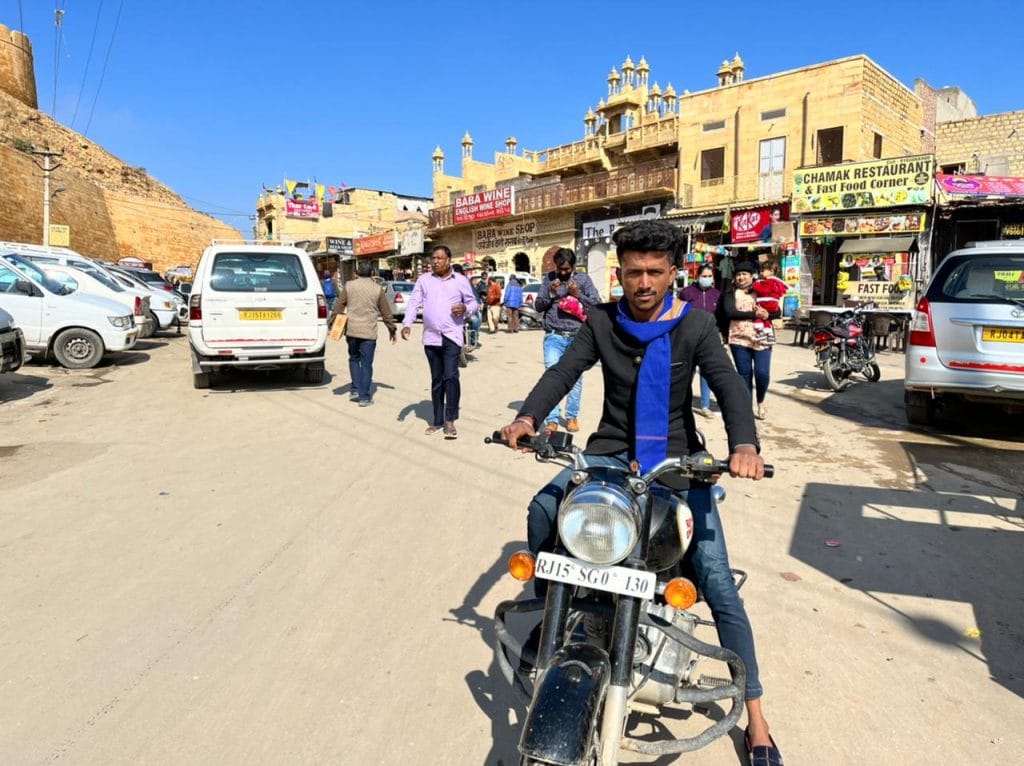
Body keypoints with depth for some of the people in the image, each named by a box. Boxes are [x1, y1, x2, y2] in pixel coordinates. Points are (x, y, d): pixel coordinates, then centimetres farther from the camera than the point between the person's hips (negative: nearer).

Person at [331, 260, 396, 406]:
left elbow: (339, 306, 4)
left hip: (351, 330, 1)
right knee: (366, 364, 4)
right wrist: (392, 330, 16)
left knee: (354, 359, 20)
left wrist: (331, 323, 15)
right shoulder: (377, 289, 0)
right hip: (369, 333, -1)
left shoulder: (349, 286, 1)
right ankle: (364, 397, 4)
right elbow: (386, 313, 5)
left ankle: (355, 390, 15)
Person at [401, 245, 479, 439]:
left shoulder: (460, 281, 6)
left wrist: (465, 309, -11)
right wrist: (407, 323, -11)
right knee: (436, 379, 10)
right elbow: (414, 303, 3)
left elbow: (473, 302, 12)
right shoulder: (424, 280, 9)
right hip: (431, 337, 3)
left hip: (452, 336, -2)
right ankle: (438, 420, 19)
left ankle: (450, 420, -5)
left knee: (451, 376, -15)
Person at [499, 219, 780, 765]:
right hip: (612, 452, 2)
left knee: (719, 587, -6)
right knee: (542, 511, -24)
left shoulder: (695, 326, -6)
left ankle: (755, 720, 11)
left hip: (677, 459, -1)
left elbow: (728, 385, -18)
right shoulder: (601, 322, 0)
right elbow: (563, 372, -11)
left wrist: (743, 443, -38)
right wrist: (528, 417, -31)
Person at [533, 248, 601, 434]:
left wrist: (578, 294, -12)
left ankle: (572, 416, 18)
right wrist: (550, 293, -8)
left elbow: (597, 305, 1)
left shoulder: (583, 279, 5)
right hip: (554, 337, 0)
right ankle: (551, 419, -2)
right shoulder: (548, 279, 8)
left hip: (577, 337, 0)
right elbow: (538, 306, 9)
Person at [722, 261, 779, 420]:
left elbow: (777, 312, 7)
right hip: (739, 339, 0)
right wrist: (754, 314, -16)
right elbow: (729, 313, -11)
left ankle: (761, 401, 19)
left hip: (761, 339, 0)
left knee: (762, 373, -7)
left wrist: (767, 314, -17)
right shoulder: (730, 294, 7)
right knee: (744, 375, 4)